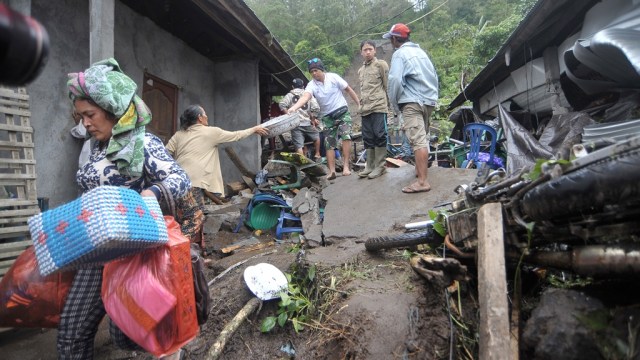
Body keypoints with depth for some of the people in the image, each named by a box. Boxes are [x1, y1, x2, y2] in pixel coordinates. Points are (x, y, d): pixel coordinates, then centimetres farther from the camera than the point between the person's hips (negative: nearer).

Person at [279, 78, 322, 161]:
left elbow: (282, 105, -8)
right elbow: (316, 108, -2)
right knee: (316, 137, 27)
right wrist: (313, 119, 10)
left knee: (299, 146, -5)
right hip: (307, 123, 1)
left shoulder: (290, 95, 8)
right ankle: (317, 155, 31)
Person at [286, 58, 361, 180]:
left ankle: (346, 166, -17)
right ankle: (332, 171, 4)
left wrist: (359, 103, -5)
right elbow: (305, 97, -26)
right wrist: (293, 108, -46)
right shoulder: (311, 85, -8)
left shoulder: (333, 77, -9)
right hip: (327, 117, 3)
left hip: (342, 111, -2)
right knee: (329, 144, 0)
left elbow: (349, 89, -2)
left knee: (346, 135, -23)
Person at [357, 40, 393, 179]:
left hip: (379, 107, -6)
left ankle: (380, 166, -2)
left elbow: (388, 85, 0)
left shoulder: (381, 65, 4)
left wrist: (388, 104, -4)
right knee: (368, 138, 5)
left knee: (379, 135, -7)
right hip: (365, 109, 6)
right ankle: (370, 166, 11)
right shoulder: (360, 70, 22)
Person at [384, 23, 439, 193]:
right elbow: (434, 76, 22)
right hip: (429, 101, 9)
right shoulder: (420, 51, 18)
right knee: (423, 137, 19)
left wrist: (394, 103, -7)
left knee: (418, 141, -15)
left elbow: (395, 79, -18)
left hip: (412, 102, -9)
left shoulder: (399, 53, -6)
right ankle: (420, 169, 32)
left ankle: (422, 181, -19)